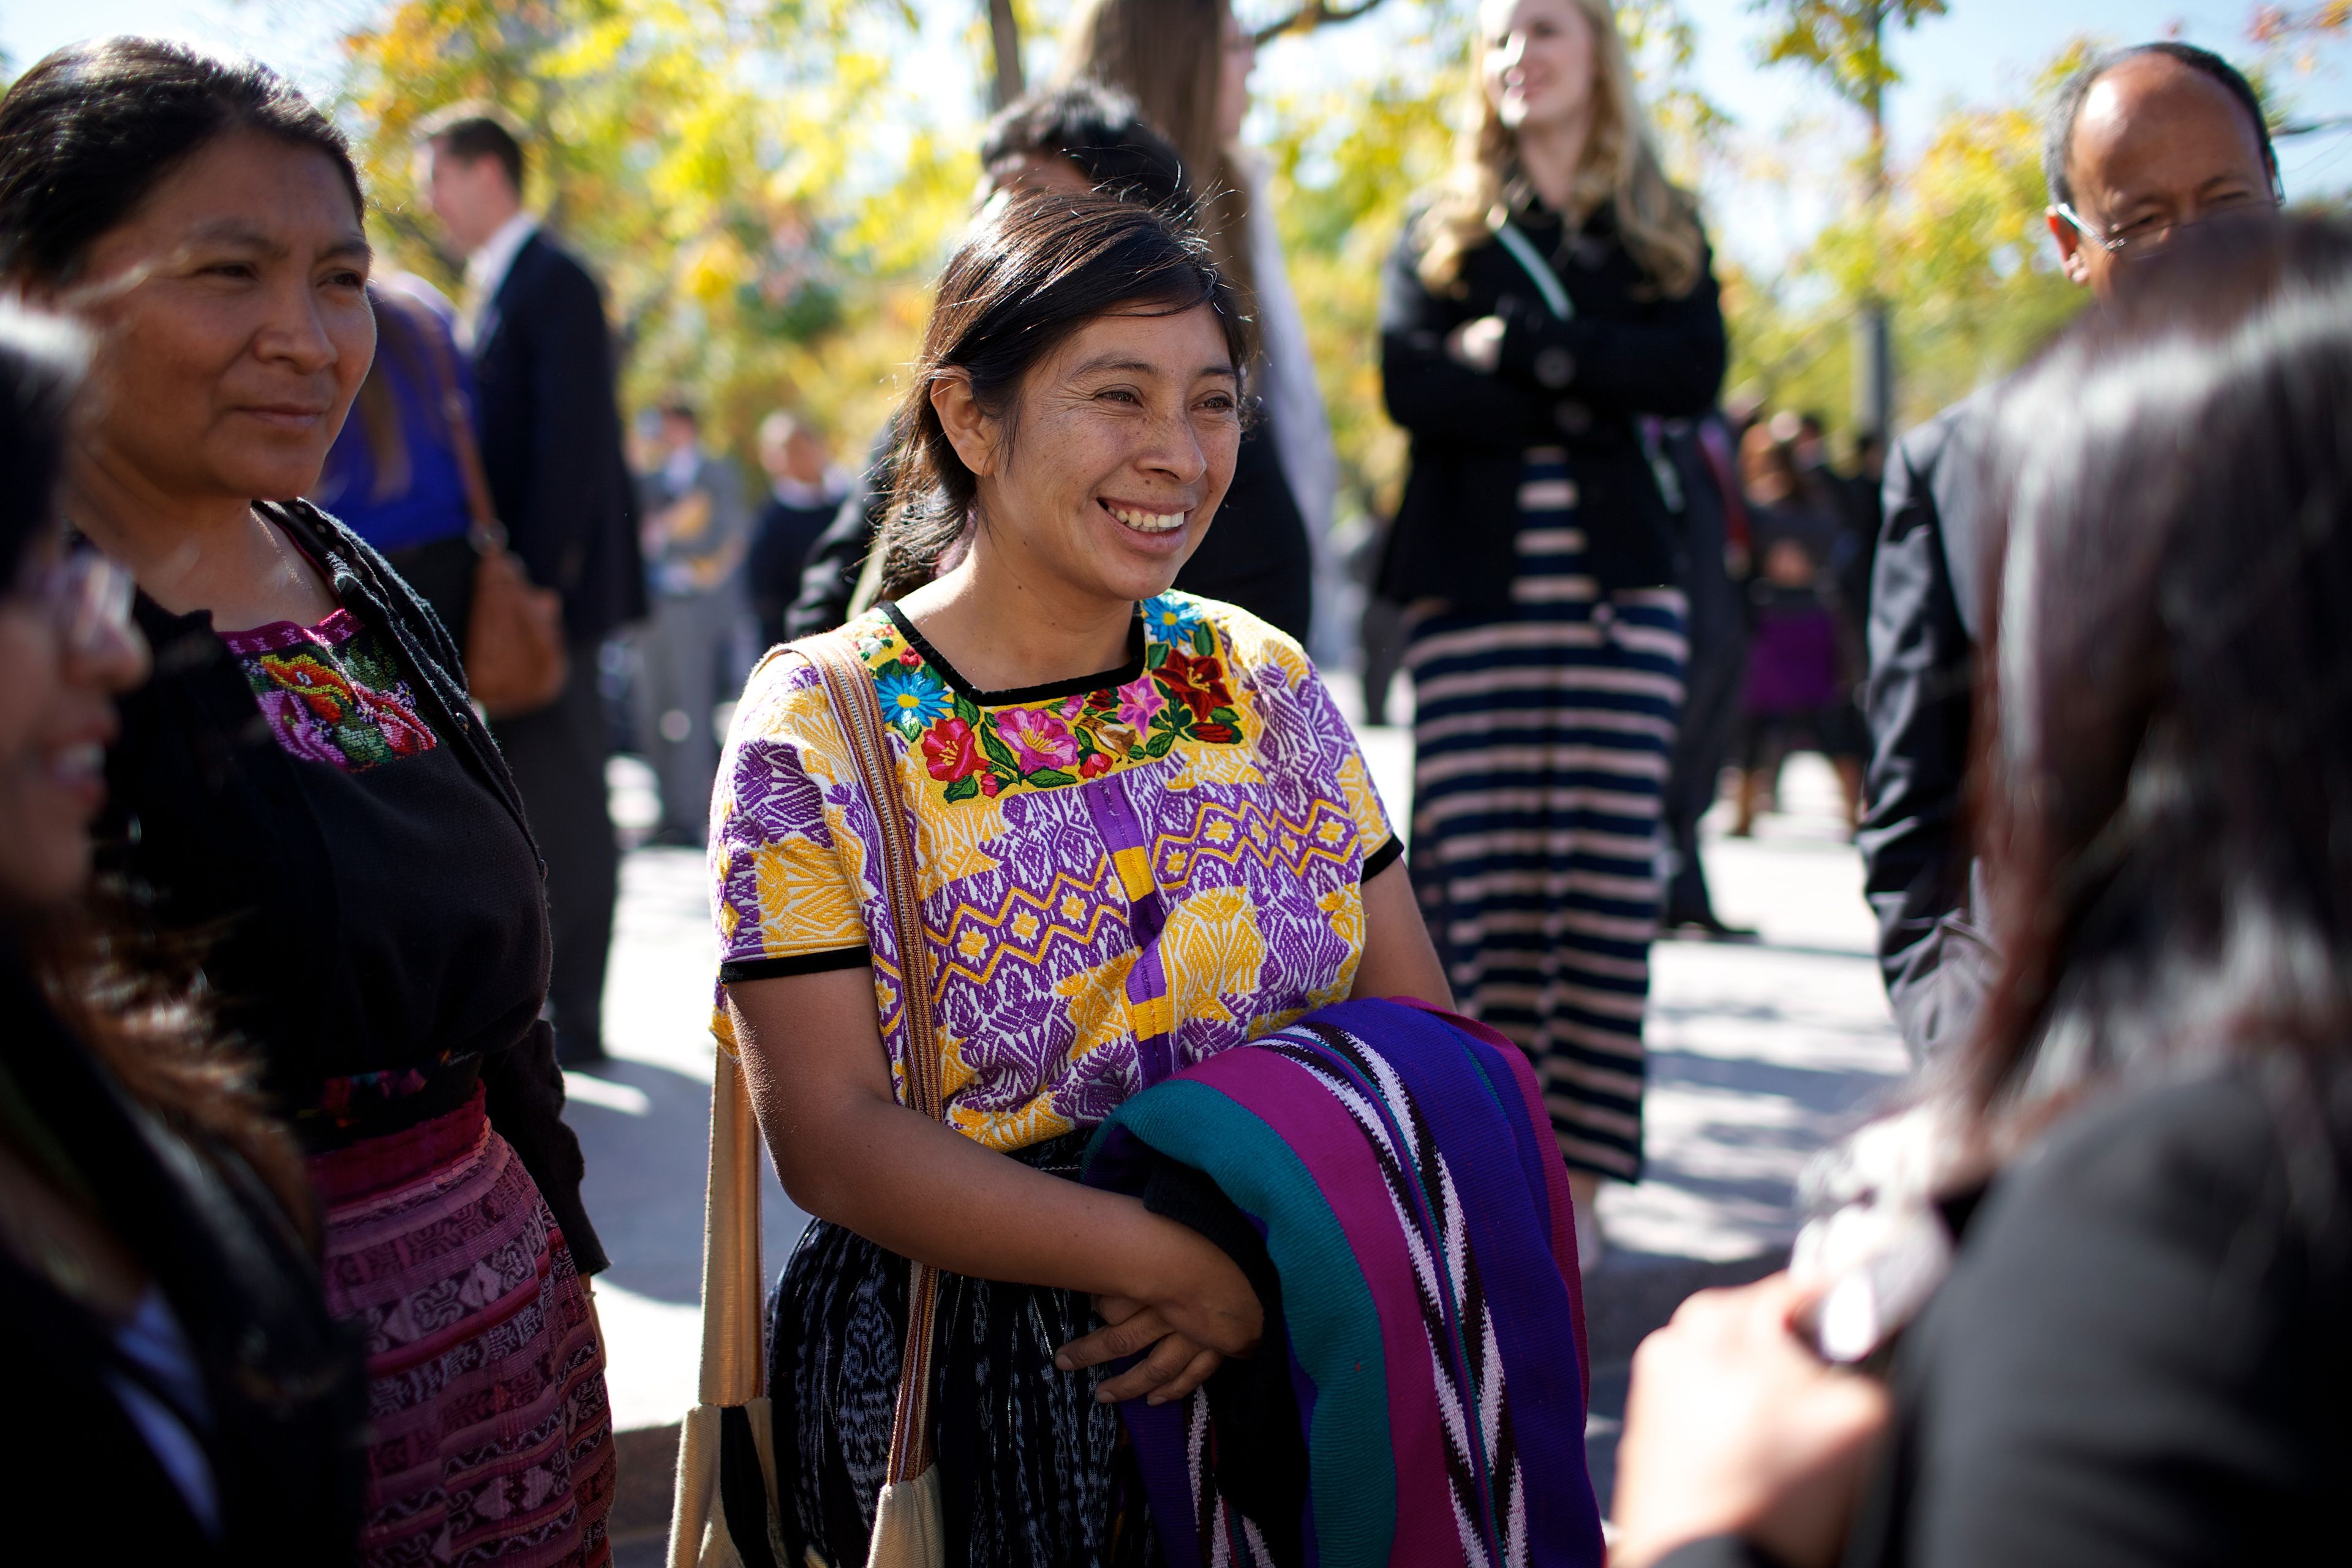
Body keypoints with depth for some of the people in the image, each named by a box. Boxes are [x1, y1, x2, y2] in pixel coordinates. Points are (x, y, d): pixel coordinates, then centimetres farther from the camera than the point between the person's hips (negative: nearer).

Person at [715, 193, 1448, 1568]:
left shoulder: (1264, 682, 6)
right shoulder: (818, 731, -7)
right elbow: (833, 1139, -13)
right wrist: (1173, 1261, -22)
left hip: (1299, 1358, 4)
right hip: (971, 1391, -3)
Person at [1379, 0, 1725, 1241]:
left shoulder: (1660, 231, 15)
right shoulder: (1440, 231, 14)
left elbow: (1695, 375, -4)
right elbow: (1412, 384, -4)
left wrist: (1523, 347, -9)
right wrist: (1590, 394, -8)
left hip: (1617, 592, 0)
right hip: (1473, 595, 0)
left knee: (1606, 880, -5)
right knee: (1476, 880, -6)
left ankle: (1577, 1163, 1)